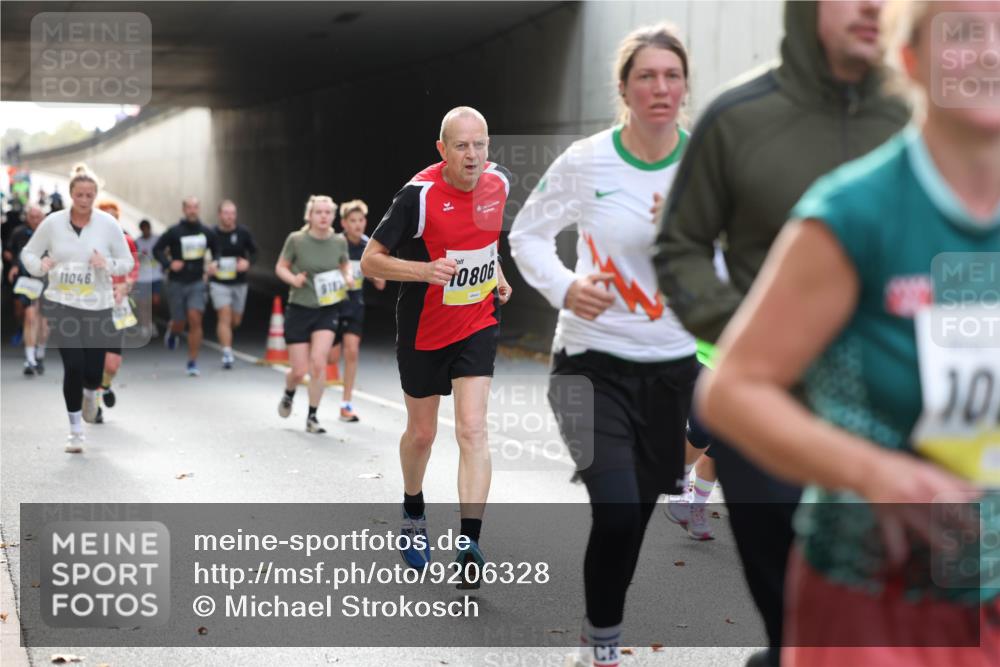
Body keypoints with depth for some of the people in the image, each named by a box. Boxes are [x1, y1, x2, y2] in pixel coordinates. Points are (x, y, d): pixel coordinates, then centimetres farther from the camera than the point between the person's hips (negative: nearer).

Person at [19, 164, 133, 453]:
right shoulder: (52, 222, -2)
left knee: (93, 369, 0)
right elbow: (28, 253, 9)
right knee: (73, 365, -11)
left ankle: (89, 395, 41)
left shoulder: (108, 224, -3)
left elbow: (127, 263, 3)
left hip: (97, 307, 0)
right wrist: (39, 266, -13)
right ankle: (75, 430, 6)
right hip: (61, 305, 0)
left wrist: (107, 264, -18)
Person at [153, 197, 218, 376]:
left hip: (197, 282, 1)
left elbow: (216, 250, 19)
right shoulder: (174, 232, -6)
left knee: (195, 320, -13)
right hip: (177, 283, -1)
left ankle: (192, 363, -6)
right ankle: (172, 334, 47)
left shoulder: (206, 233, 3)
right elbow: (157, 249, 0)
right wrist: (169, 264, -16)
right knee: (179, 322, 7)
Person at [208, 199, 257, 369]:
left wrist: (247, 262, -13)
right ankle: (227, 354, -13)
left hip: (239, 283, 3)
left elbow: (254, 252, 7)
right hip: (219, 283, -3)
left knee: (236, 320, 12)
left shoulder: (243, 233, -3)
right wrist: (209, 265, -15)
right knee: (225, 316, -14)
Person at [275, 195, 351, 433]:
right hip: (299, 309, -1)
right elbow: (281, 267, 2)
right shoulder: (296, 239, -10)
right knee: (299, 370, 1)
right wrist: (293, 278, -18)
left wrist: (347, 277, -5)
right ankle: (289, 394, 39)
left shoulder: (339, 241, -3)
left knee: (318, 361, -17)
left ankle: (312, 417, -1)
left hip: (327, 309, 1)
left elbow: (345, 264, 16)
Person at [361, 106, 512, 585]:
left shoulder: (499, 182, -5)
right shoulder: (418, 194, -20)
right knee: (421, 432, 13)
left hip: (478, 324, 2)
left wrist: (496, 276, 7)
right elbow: (370, 260, -16)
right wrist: (425, 269, -30)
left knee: (472, 429, -12)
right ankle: (413, 512, 42)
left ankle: (469, 543, -14)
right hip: (423, 330, -2)